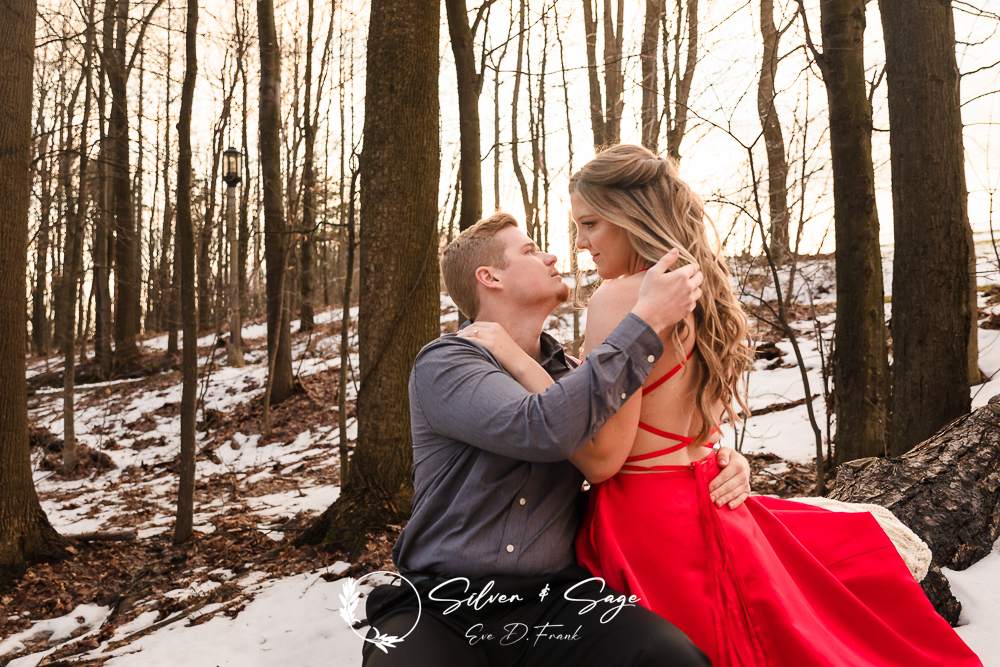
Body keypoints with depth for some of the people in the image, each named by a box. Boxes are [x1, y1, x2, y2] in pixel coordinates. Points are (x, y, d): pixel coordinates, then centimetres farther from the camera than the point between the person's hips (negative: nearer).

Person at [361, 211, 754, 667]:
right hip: (439, 606, -4)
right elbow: (543, 429, -23)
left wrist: (722, 462, 2)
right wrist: (647, 321, -18)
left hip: (552, 597, 4)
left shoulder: (569, 373, 13)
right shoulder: (442, 365, -5)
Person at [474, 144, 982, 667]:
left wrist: (517, 361, -18)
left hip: (647, 521, -8)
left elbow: (602, 456, -21)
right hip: (710, 507, 8)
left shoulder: (619, 299, -19)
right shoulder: (697, 288, 7)